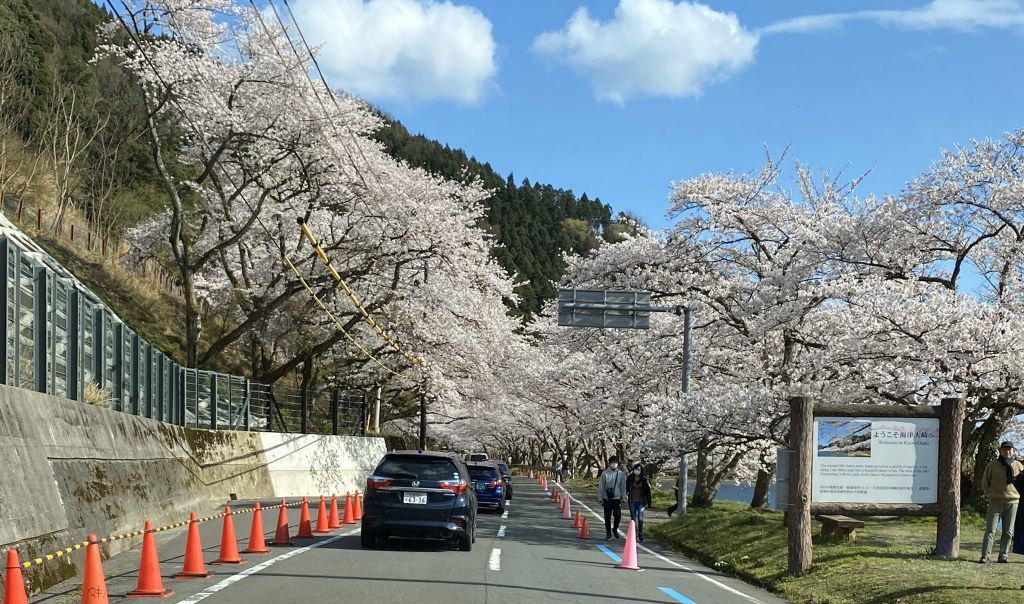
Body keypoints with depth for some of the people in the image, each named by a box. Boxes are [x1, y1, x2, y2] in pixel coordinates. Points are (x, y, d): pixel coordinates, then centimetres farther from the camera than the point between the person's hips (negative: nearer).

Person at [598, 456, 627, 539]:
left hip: (617, 499, 0)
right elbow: (601, 487, 1)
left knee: (618, 515, -10)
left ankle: (615, 529, 17)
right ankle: (608, 533, 17)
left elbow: (623, 487, 6)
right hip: (607, 499, 0)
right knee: (607, 517, 4)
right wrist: (600, 498, -1)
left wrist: (622, 498, 1)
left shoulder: (621, 474, 1)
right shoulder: (605, 474, -2)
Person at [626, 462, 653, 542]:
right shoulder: (630, 479, 0)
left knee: (640, 519, -5)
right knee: (634, 519, 3)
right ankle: (634, 535, 9)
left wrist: (647, 503, 1)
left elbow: (647, 492, 2)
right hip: (632, 502, 1)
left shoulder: (644, 480, -1)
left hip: (641, 502, -1)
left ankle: (640, 534, 10)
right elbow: (626, 489, 6)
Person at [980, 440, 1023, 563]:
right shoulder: (993, 464, 1)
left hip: (1012, 502, 3)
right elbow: (985, 481, 8)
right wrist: (990, 495, 4)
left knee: (1008, 532, 6)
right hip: (996, 502, -2)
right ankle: (985, 556, -9)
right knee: (990, 530, -6)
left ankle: (1003, 556, 12)